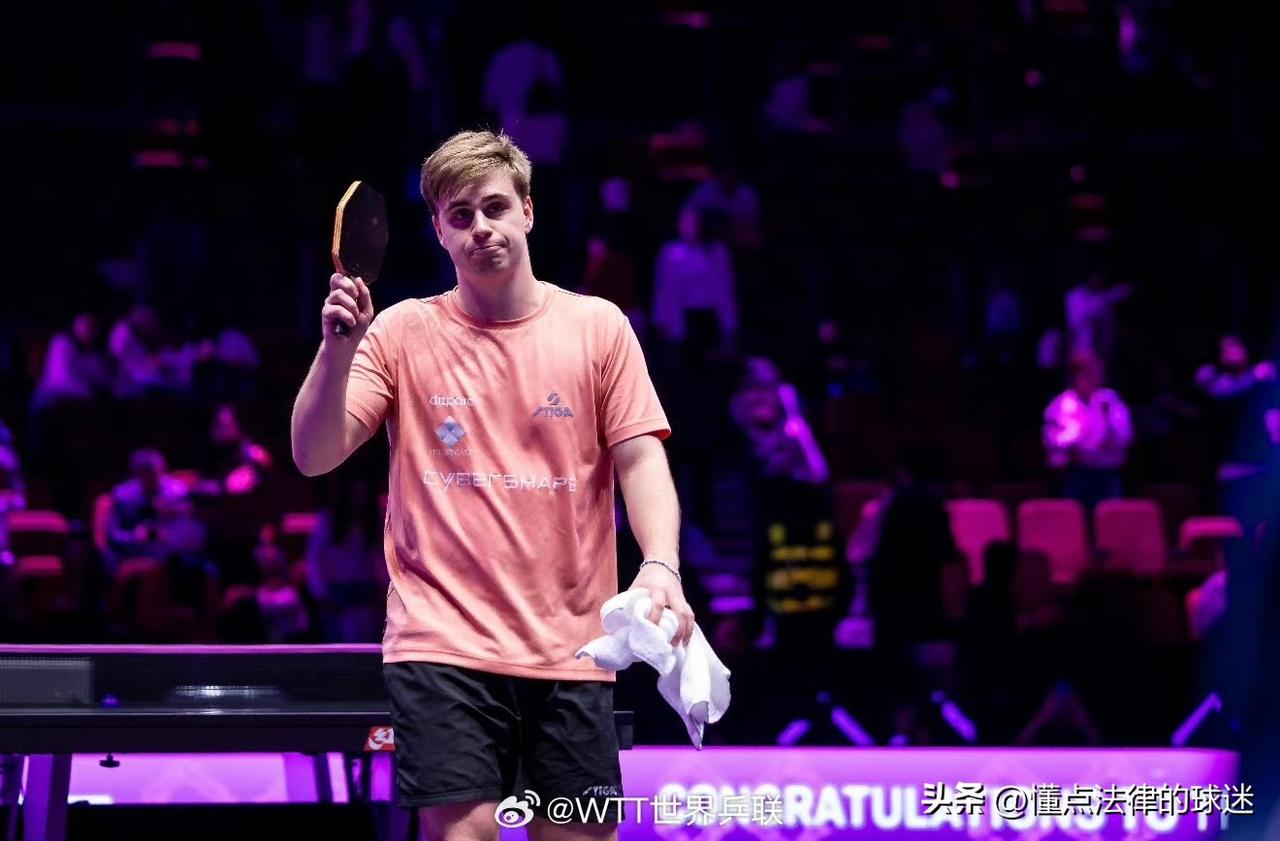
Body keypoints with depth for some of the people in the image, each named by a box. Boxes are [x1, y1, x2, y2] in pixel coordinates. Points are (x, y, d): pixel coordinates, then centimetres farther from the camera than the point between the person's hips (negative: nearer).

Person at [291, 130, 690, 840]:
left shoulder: (599, 326, 6)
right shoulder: (401, 332, 4)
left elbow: (640, 461, 3)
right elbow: (314, 456, -2)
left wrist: (660, 567, -14)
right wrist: (338, 347, -17)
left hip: (571, 647, 2)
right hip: (444, 643, -1)